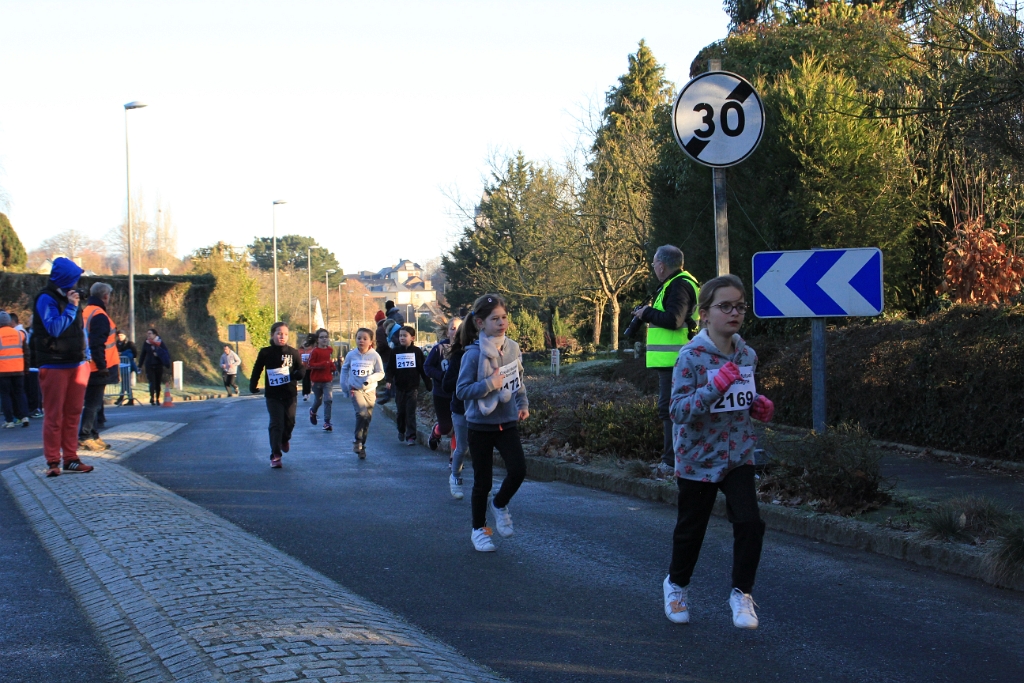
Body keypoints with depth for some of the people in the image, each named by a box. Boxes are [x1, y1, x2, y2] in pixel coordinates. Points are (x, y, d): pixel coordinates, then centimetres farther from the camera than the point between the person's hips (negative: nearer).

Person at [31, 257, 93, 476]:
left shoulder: (69, 297, 17)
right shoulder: (46, 299, -8)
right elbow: (55, 328, -20)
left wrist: (85, 356, 15)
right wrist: (71, 308, -19)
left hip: (77, 365, 8)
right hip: (54, 366, -7)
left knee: (73, 414, 7)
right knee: (54, 415, -5)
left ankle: (70, 458, 12)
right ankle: (52, 462, -2)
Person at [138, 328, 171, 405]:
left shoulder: (160, 343, -2)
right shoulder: (146, 343, 5)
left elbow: (167, 353, -3)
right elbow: (143, 355, 11)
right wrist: (140, 365, 11)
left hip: (159, 366, 0)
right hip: (149, 366, 0)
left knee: (158, 383, 7)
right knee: (152, 382, -14)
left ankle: (157, 399, 19)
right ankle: (152, 397, -20)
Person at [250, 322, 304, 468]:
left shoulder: (293, 353, 0)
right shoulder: (265, 353, -2)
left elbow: (301, 369, 4)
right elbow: (257, 370, 8)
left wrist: (297, 374, -18)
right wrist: (253, 385, 0)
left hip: (290, 394, 2)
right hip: (273, 395, -2)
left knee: (289, 422, 9)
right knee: (276, 424, -7)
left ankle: (284, 439, 43)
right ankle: (275, 456, -5)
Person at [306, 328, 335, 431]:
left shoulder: (329, 350, 6)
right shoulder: (314, 351, -11)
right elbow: (309, 365, -15)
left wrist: (332, 365, 4)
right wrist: (322, 364, -25)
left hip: (328, 379, 3)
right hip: (317, 380, -3)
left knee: (328, 400, -10)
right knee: (318, 400, 12)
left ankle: (327, 422, -6)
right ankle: (313, 412, 45)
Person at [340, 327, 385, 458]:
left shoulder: (374, 356, -6)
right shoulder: (351, 355, -1)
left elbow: (381, 373, -2)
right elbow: (344, 369, 16)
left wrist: (370, 379, -20)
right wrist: (344, 385, 9)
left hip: (369, 390, 1)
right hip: (355, 390, -1)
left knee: (367, 418, 6)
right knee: (362, 413, -23)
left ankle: (361, 446, 21)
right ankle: (357, 441, -10)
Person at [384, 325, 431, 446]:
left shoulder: (417, 351, 0)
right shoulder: (395, 351, 4)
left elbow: (423, 369, 4)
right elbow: (390, 368, 3)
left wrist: (429, 384, 4)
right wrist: (388, 380, -14)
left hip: (413, 387, -2)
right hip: (399, 387, 2)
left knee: (410, 412, -7)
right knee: (401, 411, 11)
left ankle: (411, 436, -6)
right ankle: (401, 431, 34)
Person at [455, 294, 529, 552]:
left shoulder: (512, 348, 2)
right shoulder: (474, 354, -14)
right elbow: (462, 390, -14)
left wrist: (523, 404, 3)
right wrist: (489, 384, -24)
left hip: (508, 423, 4)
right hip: (481, 426, -4)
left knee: (518, 470, -14)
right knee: (483, 481, 4)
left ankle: (499, 504, 17)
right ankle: (479, 529, 24)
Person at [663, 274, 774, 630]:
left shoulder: (747, 355, 2)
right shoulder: (691, 356, -16)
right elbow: (678, 410, -22)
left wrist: (759, 406, -3)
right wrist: (715, 386, -33)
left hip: (739, 456, 4)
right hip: (699, 458, -4)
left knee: (750, 523, -11)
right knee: (691, 529, 12)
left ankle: (741, 593, 9)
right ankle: (676, 584, 39)